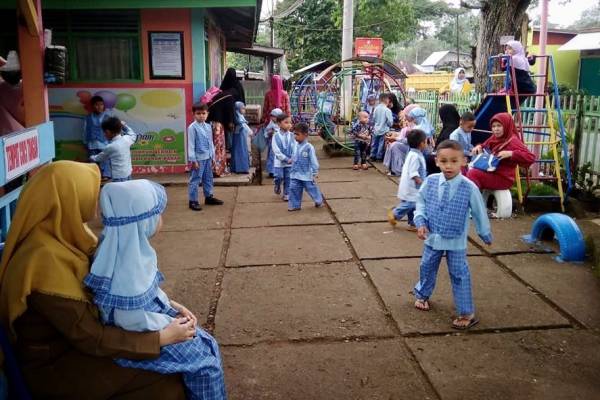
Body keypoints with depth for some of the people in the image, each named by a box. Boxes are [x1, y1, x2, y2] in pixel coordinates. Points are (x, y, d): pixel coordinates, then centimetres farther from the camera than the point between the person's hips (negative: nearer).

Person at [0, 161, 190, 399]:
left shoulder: (64, 237, -3)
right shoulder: (45, 261, -30)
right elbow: (91, 338, -26)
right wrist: (163, 338, -22)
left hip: (76, 339, 8)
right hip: (54, 365, -8)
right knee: (165, 378, -15)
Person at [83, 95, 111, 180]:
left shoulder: (107, 117, -4)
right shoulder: (88, 117, 2)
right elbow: (85, 130, 8)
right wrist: (85, 142, 8)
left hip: (104, 143, -2)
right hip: (92, 143, 2)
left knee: (104, 160, 2)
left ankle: (106, 175, 12)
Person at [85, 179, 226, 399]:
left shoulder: (132, 245, -4)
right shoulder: (125, 265, -32)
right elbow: (130, 319, -29)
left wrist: (172, 305, 2)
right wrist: (171, 324, -17)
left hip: (152, 314, 9)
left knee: (208, 346, 13)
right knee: (205, 365, -5)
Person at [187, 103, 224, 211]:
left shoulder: (208, 126, 9)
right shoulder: (192, 127, -11)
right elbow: (191, 145, -12)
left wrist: (213, 157, 15)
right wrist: (193, 160, -15)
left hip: (208, 158, 7)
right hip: (198, 158, -7)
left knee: (208, 178, 18)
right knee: (195, 180, -1)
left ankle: (209, 197, 32)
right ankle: (193, 201, 5)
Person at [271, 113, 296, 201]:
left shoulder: (291, 135, -2)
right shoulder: (276, 136, -9)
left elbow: (295, 148, -2)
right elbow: (276, 151, -12)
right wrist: (286, 159, -16)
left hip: (290, 162, 2)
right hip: (279, 161, -2)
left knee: (288, 178, 6)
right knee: (279, 177, -7)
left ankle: (286, 194, 18)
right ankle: (277, 186, 25)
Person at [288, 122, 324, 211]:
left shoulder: (309, 147, -16)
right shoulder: (295, 146, 2)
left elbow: (313, 161, -13)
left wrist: (315, 173, -11)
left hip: (306, 175, -5)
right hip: (295, 174, 5)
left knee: (312, 189, 9)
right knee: (294, 189, 4)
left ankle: (319, 201, 32)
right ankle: (295, 205, 16)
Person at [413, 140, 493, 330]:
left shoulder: (469, 188, -18)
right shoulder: (430, 182, -12)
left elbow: (479, 212, -4)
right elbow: (421, 203, 3)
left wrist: (486, 235, 8)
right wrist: (421, 222, -11)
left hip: (456, 241, -3)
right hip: (433, 237, 3)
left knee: (459, 275, 5)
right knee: (427, 267, 21)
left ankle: (466, 313, 20)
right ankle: (422, 295, 48)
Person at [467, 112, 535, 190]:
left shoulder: (512, 141, -14)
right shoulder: (494, 138, 10)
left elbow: (531, 157, -22)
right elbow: (485, 145, 30)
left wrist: (511, 154, -31)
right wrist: (479, 146, 6)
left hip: (503, 178, -9)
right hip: (491, 173, 9)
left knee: (473, 174, -27)